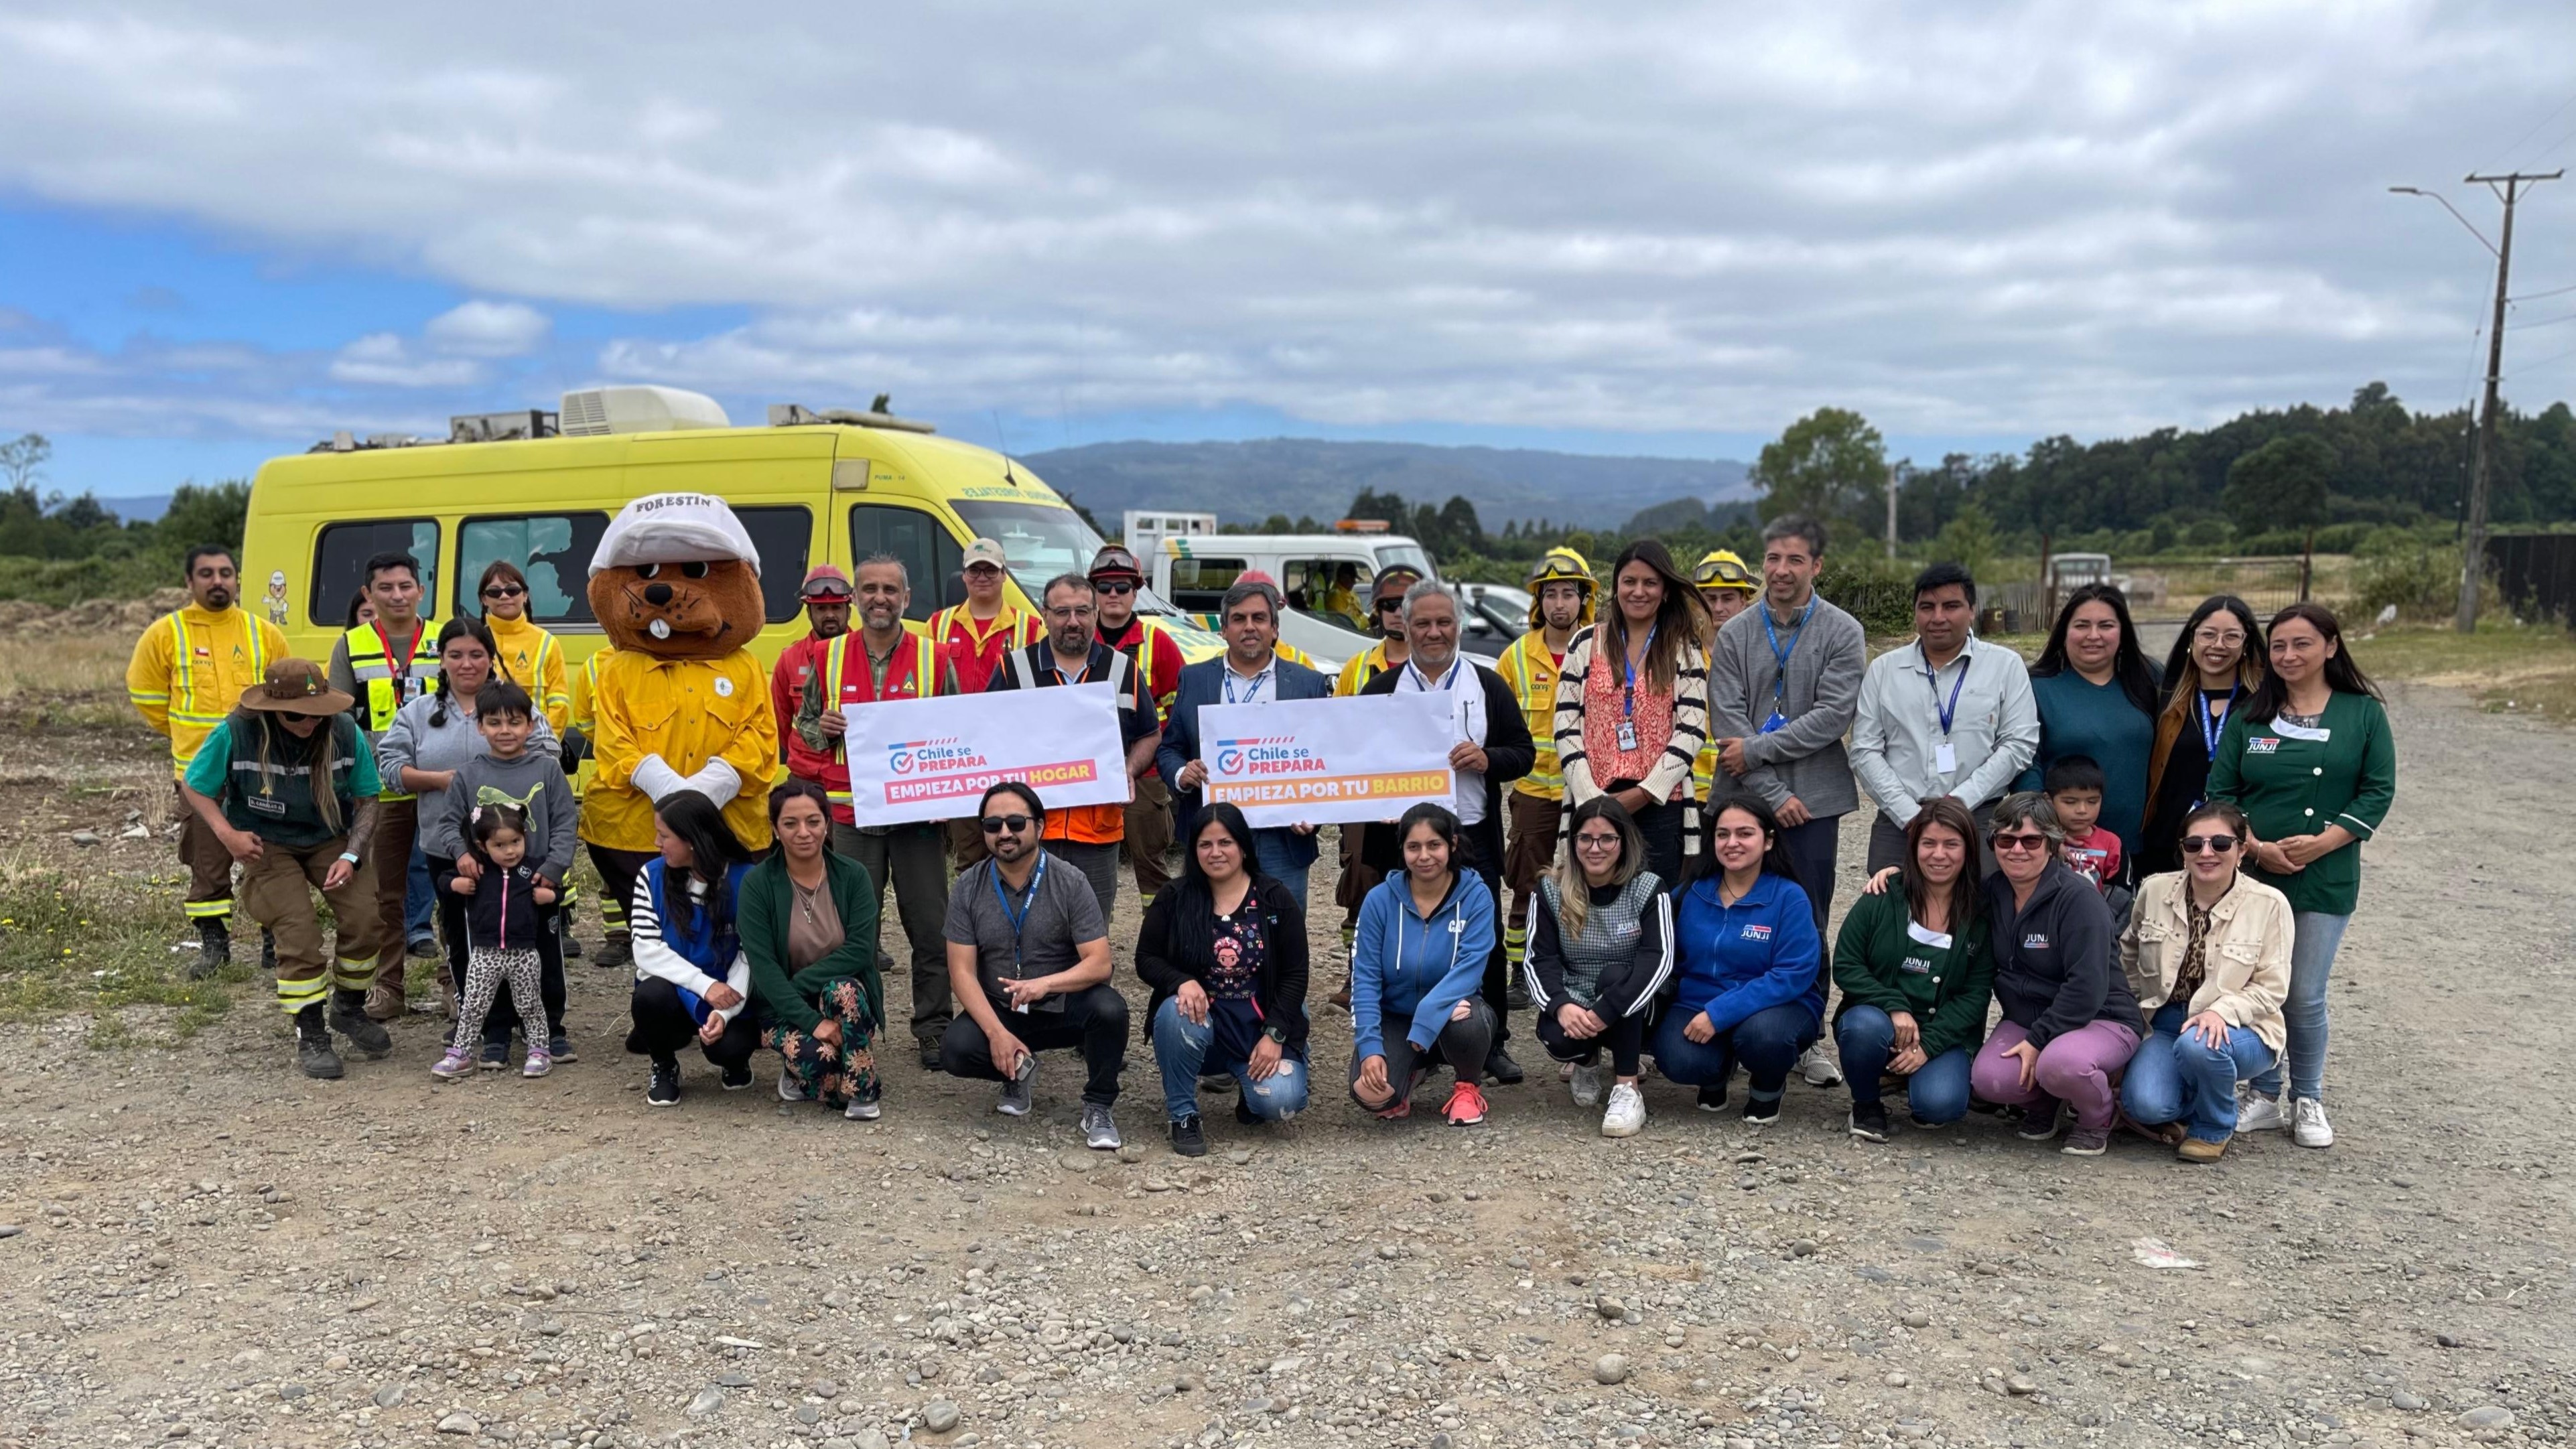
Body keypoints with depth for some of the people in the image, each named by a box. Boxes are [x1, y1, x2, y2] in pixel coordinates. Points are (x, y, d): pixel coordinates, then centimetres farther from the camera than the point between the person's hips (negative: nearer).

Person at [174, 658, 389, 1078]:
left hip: (330, 840, 2)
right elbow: (192, 787, -5)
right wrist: (226, 833, -20)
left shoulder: (344, 731, -16)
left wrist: (351, 857, -15)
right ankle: (310, 1035, 0)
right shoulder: (236, 733, -20)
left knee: (365, 917, -15)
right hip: (267, 846, -2)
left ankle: (349, 1009, 11)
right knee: (297, 932, -17)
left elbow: (367, 799, -4)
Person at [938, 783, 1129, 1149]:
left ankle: (1098, 1107, -6)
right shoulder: (967, 888, -3)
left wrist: (1046, 983, -33)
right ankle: (1018, 1072, 9)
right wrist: (997, 1033, -21)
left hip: (1063, 1007, -2)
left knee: (1109, 1008, -32)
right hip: (998, 1011, 2)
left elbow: (1099, 964, -14)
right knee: (955, 1050, -27)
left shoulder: (1070, 884, -9)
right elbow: (962, 972, -7)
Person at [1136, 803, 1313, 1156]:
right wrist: (1182, 982, -23)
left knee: (1280, 1102, -26)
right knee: (1175, 1012, -35)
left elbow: (1295, 975, -3)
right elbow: (1146, 960, -1)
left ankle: (1248, 1082, 14)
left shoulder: (1277, 901, -3)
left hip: (1260, 1026, -1)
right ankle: (1183, 1114, -11)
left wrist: (1275, 1035, -14)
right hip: (1200, 1021, 1)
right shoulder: (1174, 898, -2)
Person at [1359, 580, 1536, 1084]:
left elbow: (1524, 752, 7)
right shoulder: (1381, 689, 8)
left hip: (1474, 839, 0)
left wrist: (1488, 759, -13)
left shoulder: (1489, 686, 9)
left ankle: (1493, 1044, 14)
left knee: (1486, 943, 3)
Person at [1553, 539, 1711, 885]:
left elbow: (1692, 730, -1)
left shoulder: (1685, 649, 8)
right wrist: (1589, 794, -6)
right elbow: (1566, 724, 6)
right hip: (1593, 802, 1)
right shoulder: (1586, 643, 11)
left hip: (1661, 802, -1)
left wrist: (1643, 793, -10)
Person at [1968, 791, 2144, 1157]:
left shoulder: (2078, 897, -18)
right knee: (1988, 1078, -24)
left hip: (2100, 1019, -5)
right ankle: (2041, 1102, 13)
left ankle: (2098, 1117, -1)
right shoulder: (1991, 892, 2)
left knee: (2060, 1063, -38)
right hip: (2025, 1018, 5)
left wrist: (2038, 1040, -23)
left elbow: (2086, 986, -23)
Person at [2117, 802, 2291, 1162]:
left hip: (2239, 1030, -2)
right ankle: (2188, 1105, 14)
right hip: (2166, 1024, 2)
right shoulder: (2154, 890, -1)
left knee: (2198, 1045, -38)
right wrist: (2135, 1008, 9)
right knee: (2144, 1105, -26)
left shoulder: (2268, 904, -10)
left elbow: (2271, 988, -9)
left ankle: (2215, 1128, -4)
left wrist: (2221, 1012, -25)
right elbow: (2129, 955, 17)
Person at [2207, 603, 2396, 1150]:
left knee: (2305, 997, 0)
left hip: (2325, 881, -2)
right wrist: (2256, 847, -12)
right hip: (2251, 875, 2)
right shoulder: (2249, 715, 5)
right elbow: (2220, 792, 2)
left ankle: (2308, 1101, 20)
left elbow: (2378, 792, -3)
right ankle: (2265, 1096, 22)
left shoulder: (2364, 714, 1)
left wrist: (2321, 843, -14)